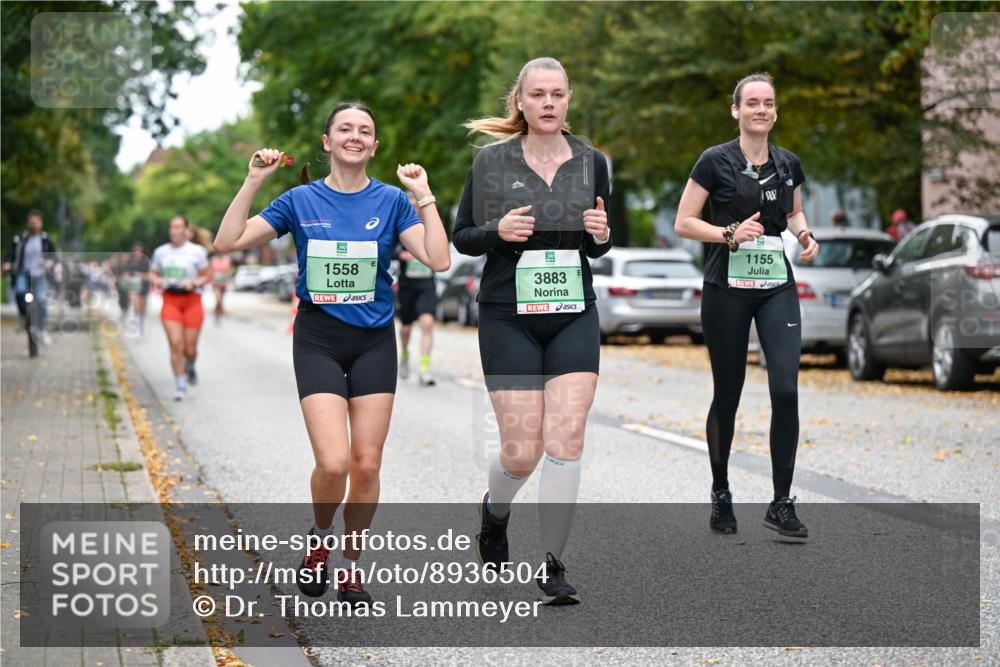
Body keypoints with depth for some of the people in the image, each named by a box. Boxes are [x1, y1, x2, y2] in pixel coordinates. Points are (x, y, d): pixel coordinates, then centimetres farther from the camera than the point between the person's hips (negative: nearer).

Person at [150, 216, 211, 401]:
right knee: (175, 344, -13)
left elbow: (206, 276, 4)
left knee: (190, 348, 2)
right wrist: (157, 281, -4)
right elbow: (153, 273, 18)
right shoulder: (161, 252, 7)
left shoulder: (197, 251, -1)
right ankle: (180, 385, -4)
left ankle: (190, 367, 38)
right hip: (170, 301, 1)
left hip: (191, 300, -1)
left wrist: (193, 283, -14)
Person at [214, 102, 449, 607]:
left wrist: (423, 195, -14)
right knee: (334, 462, -15)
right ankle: (319, 537, 17)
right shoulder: (301, 200, 0)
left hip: (374, 341, 1)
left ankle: (350, 565, 20)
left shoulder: (391, 201, 1)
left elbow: (438, 260, -11)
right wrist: (253, 182, -11)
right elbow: (227, 243, -5)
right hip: (318, 340, -1)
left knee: (367, 464, 0)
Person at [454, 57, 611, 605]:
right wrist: (498, 231, -17)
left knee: (566, 440, -9)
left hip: (573, 317, 2)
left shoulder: (591, 162, 5)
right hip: (508, 318, -2)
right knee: (522, 450, -3)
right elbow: (462, 237, 3)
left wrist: (600, 235, -8)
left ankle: (553, 565, 2)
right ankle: (494, 509, 32)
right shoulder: (491, 161, -2)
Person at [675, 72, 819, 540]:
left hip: (777, 287, 3)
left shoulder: (788, 164, 6)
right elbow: (683, 223, -6)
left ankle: (781, 503, -4)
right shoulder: (715, 161, -6)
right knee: (727, 394, 6)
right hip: (726, 289, -3)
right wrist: (730, 233, -20)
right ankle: (720, 494, 25)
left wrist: (803, 234, 1)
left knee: (786, 391, -11)